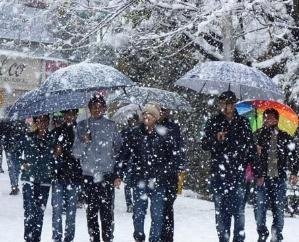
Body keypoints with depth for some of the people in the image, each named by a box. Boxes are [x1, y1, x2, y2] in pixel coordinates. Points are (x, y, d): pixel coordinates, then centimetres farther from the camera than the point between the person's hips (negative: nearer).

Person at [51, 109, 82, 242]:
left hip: (74, 176, 0)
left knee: (71, 209, 4)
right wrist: (55, 153, -10)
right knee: (57, 208, -4)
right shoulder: (56, 132, 7)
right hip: (58, 175, 0)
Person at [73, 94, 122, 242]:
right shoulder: (82, 126, 8)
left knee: (107, 211, -5)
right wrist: (85, 141, -16)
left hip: (107, 175, -1)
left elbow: (118, 150, 7)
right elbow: (76, 152, 4)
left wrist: (118, 174, -1)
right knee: (91, 212, 5)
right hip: (89, 175, 1)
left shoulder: (111, 126, 7)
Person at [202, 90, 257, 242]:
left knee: (239, 209, -4)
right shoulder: (213, 122, 7)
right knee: (221, 210, 2)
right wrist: (216, 139, -14)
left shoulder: (242, 122, 8)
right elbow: (205, 145, 5)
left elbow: (251, 146, 11)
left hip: (238, 173, 0)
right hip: (219, 174, 0)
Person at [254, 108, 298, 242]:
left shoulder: (285, 138, 10)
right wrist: (257, 175, -11)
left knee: (278, 209, 0)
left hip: (279, 179, 1)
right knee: (259, 208, -5)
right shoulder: (258, 136, 5)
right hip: (262, 179, -1)